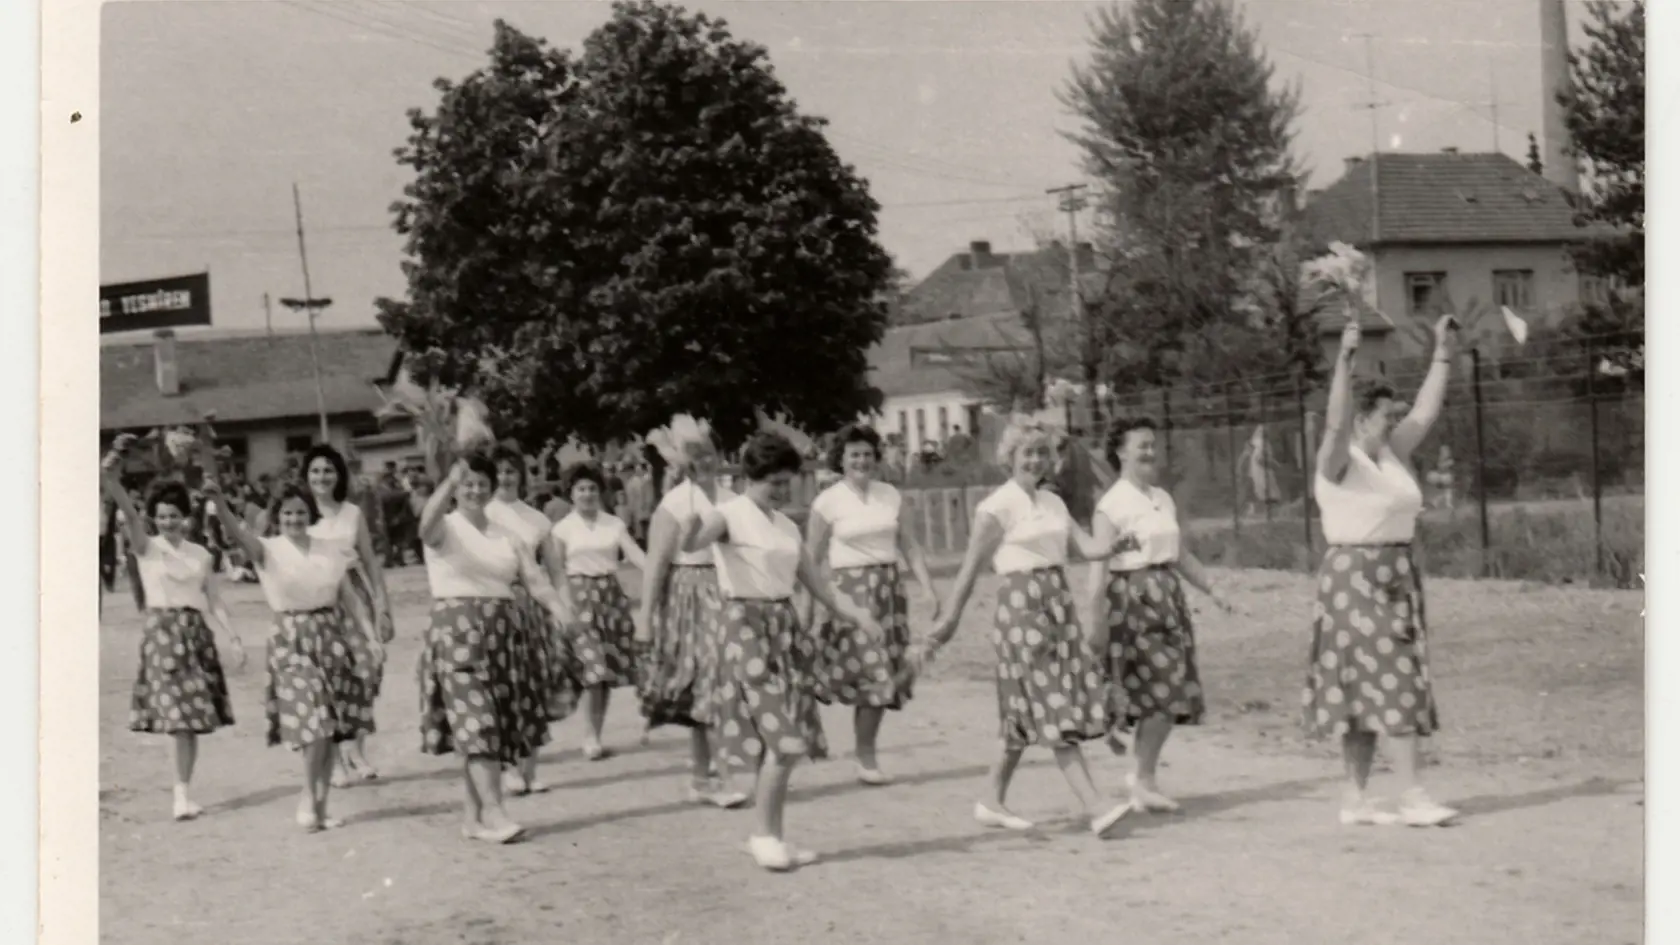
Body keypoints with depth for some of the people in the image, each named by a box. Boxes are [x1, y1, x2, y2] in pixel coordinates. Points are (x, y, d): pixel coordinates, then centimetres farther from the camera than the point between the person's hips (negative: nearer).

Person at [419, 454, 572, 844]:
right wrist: (449, 482, -44)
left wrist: (563, 613, -14)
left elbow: (535, 578, 5)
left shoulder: (506, 537, 14)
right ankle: (493, 811, -15)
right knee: (477, 723, -13)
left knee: (490, 725, 7)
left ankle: (472, 814, 16)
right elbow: (428, 522, -26)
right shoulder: (446, 529, -1)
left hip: (501, 634, 6)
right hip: (456, 632, -5)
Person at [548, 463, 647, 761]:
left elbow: (635, 554, -3)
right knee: (593, 669, -14)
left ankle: (594, 738, 13)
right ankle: (591, 738, -8)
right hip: (581, 597, -3)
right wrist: (566, 604, -14)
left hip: (612, 596, 3)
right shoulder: (561, 529, 3)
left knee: (608, 672, 3)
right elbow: (557, 571, -2)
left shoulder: (614, 524, 8)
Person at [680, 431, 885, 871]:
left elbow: (817, 586, 16)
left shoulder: (785, 525, 14)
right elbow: (691, 542, -29)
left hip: (785, 628, 7)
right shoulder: (730, 515, -7)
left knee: (788, 741, 5)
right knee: (781, 740, -13)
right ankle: (765, 835, -2)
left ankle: (772, 836, 14)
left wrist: (859, 614, 2)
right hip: (748, 626, -7)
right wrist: (691, 533, -53)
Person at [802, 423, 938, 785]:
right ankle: (865, 760, 4)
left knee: (885, 677, 4)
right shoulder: (828, 501, -4)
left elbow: (909, 546, 11)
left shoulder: (891, 496, 8)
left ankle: (867, 756, 16)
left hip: (890, 588, 5)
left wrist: (929, 588, 3)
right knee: (872, 674, -10)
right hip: (851, 590, -4)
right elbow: (812, 559, -2)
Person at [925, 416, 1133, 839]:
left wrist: (1115, 546, -16)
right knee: (1053, 711, -9)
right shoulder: (997, 506, -5)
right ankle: (1095, 810, -12)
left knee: (1030, 715, 10)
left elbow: (1086, 547, 5)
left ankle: (992, 801, 22)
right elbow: (970, 568, -6)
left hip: (1058, 604, 7)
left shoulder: (1053, 503, 15)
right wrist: (948, 621, -7)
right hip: (1022, 603, -7)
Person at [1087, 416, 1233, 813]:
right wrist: (1097, 624, -17)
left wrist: (1212, 589, 15)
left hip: (1167, 597, 7)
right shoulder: (1111, 505, -9)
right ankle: (1143, 777, 4)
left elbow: (1181, 555, 22)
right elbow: (1099, 568, -12)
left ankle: (1143, 780, 16)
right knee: (1161, 689, -11)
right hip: (1133, 600, -7)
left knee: (1168, 693, 5)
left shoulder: (1163, 499, 14)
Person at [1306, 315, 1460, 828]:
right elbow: (1336, 422, -28)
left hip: (1397, 578, 8)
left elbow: (1426, 411, 17)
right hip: (1354, 577, -8)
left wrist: (1444, 353, 15)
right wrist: (1344, 359, -36)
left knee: (1369, 690, 8)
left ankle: (1356, 798, 12)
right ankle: (1413, 795, -11)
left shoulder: (1392, 455, 13)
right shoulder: (1340, 461, -9)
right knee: (1390, 683, -11)